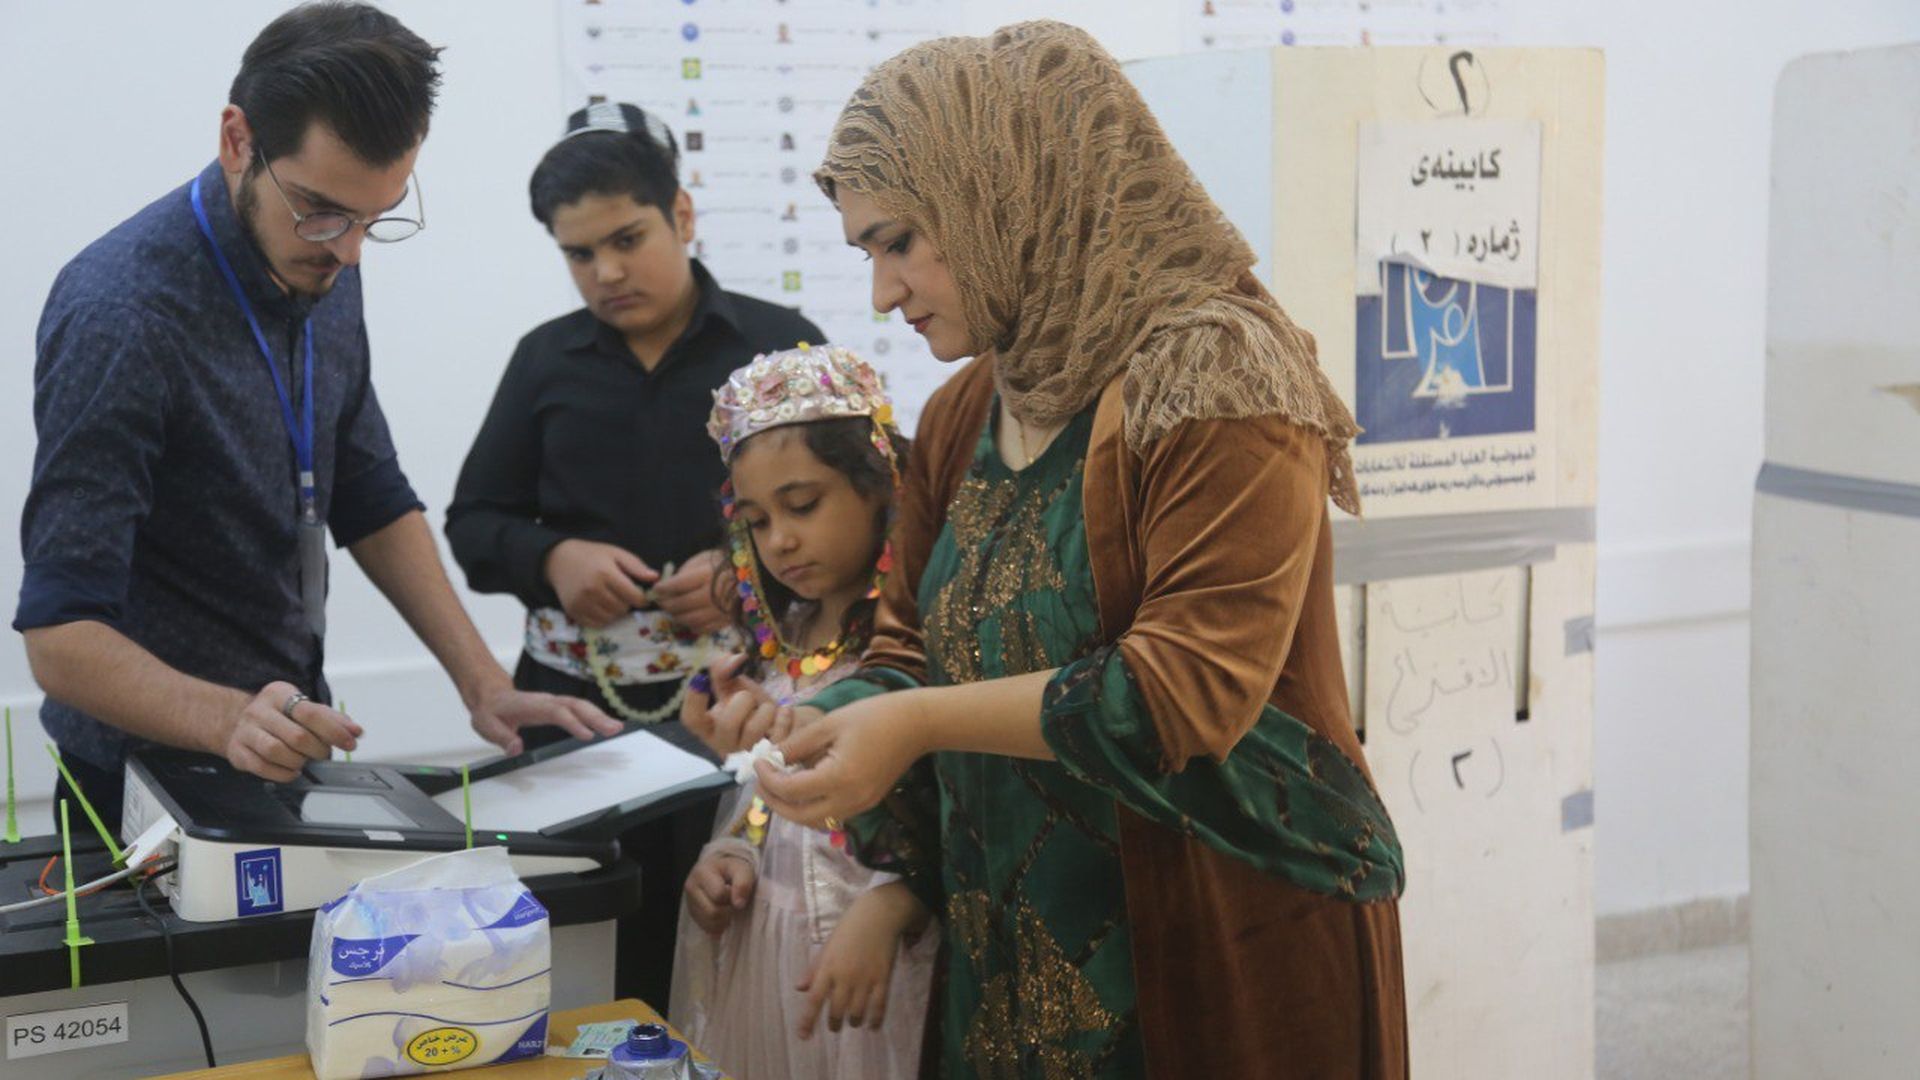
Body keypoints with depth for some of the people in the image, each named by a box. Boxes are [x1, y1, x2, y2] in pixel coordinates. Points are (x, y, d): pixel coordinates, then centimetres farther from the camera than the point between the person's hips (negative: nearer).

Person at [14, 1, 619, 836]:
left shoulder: (320, 269, -2)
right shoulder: (121, 318, -24)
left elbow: (372, 501, 8)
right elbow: (61, 635, -25)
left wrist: (484, 686, 0)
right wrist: (228, 720, -41)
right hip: (152, 787, -6)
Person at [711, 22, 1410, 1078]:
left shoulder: (1214, 376, -15)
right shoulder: (961, 416, 10)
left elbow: (1198, 683, -22)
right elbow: (909, 649, 13)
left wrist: (921, 722, -24)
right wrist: (813, 722, -8)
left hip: (1219, 947, -7)